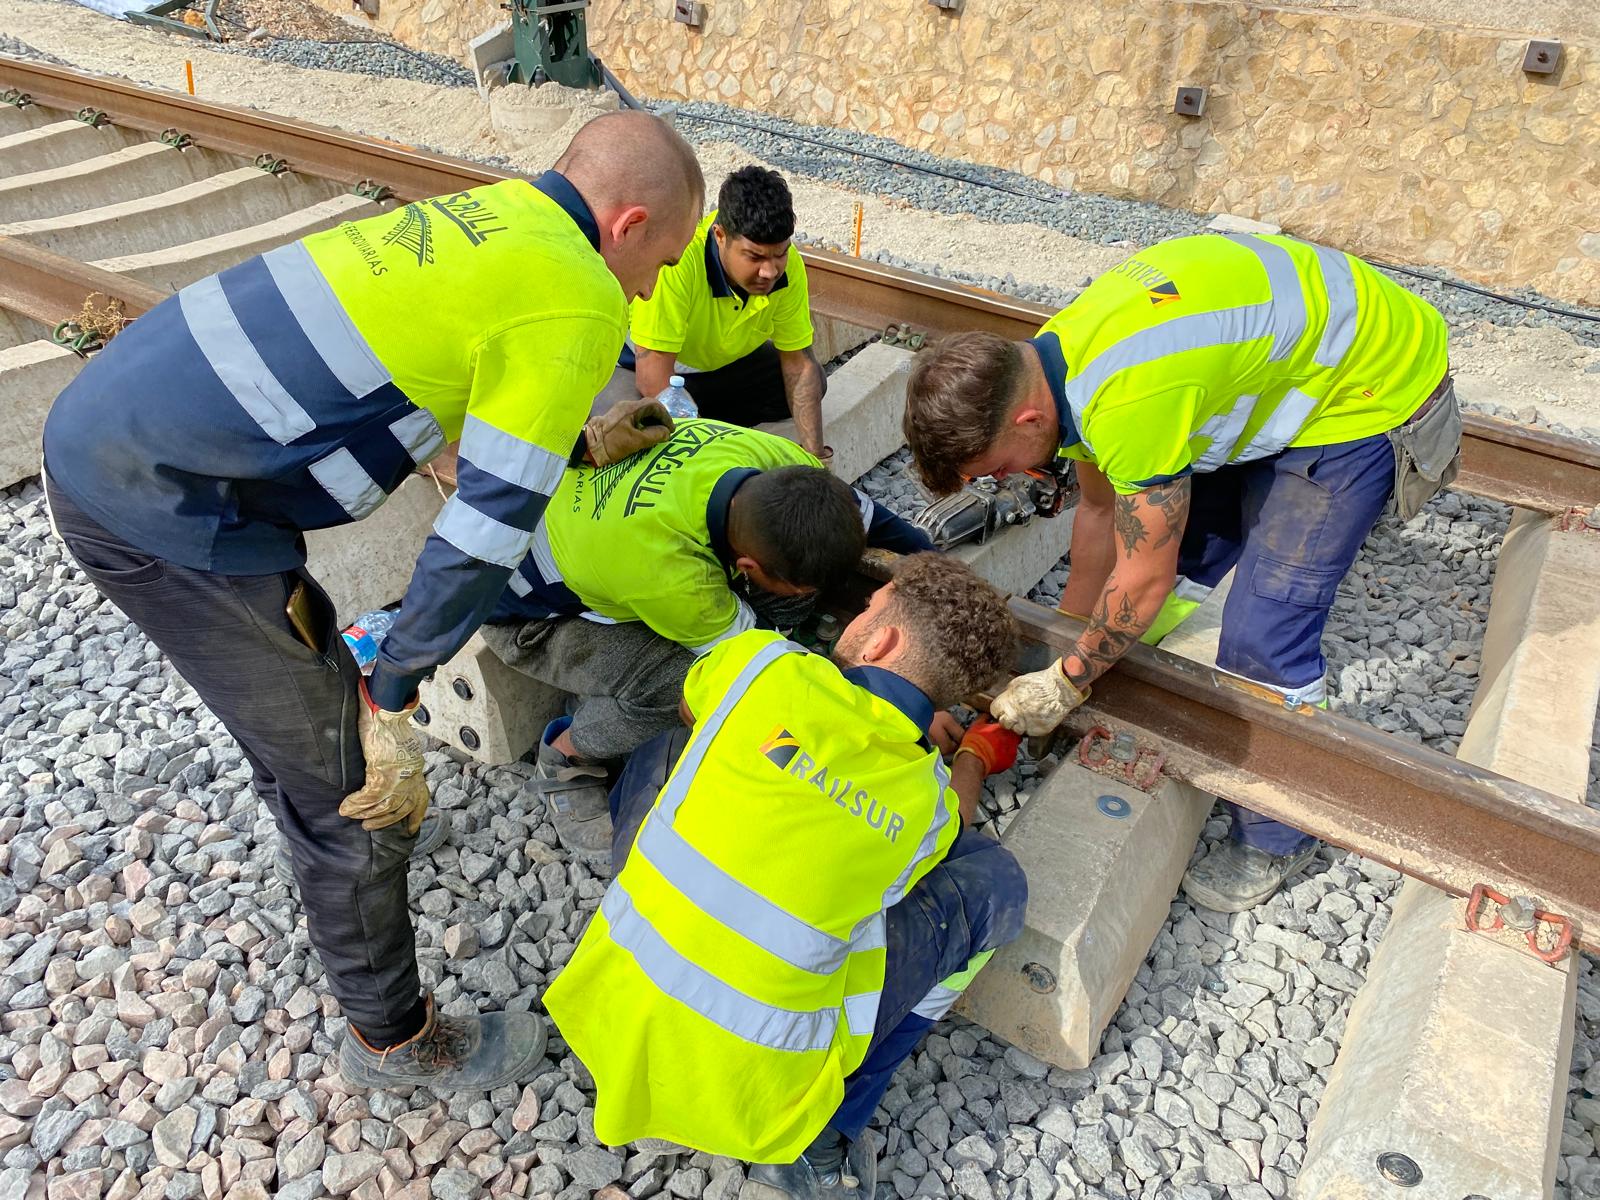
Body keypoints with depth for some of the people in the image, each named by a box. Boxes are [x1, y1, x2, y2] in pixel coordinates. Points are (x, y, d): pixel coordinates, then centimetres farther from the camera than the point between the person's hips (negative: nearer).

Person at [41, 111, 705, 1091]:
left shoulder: (480, 218, 12)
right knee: (352, 779, 6)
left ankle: (333, 844, 60)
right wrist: (392, 701, -8)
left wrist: (576, 443, 32)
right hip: (167, 509, -9)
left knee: (304, 676, 31)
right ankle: (395, 1041, 28)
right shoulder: (576, 303, -13)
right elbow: (489, 525, -16)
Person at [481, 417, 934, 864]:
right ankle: (564, 758, -3)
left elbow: (874, 520, -6)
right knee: (681, 684, -34)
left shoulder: (781, 463, -26)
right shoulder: (665, 572, -43)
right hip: (532, 616, -6)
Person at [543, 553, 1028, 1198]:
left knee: (669, 748, 20)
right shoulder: (932, 799, -7)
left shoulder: (760, 662, -9)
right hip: (744, 1094, -2)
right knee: (993, 878, 8)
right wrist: (976, 757, 39)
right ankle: (821, 1143, 9)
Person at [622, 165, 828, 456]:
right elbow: (653, 380, -39)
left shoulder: (788, 266, -23)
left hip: (728, 360, 4)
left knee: (812, 385, -10)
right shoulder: (676, 260, -39)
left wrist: (814, 456, -25)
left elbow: (800, 364, -15)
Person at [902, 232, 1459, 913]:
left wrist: (1065, 685, -9)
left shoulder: (1128, 406, -38)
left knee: (1260, 638, -9)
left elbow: (1144, 582, -24)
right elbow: (1100, 510, 5)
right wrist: (1064, 639, 13)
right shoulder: (1052, 359, -8)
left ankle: (1275, 841, 11)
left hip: (1375, 391, -9)